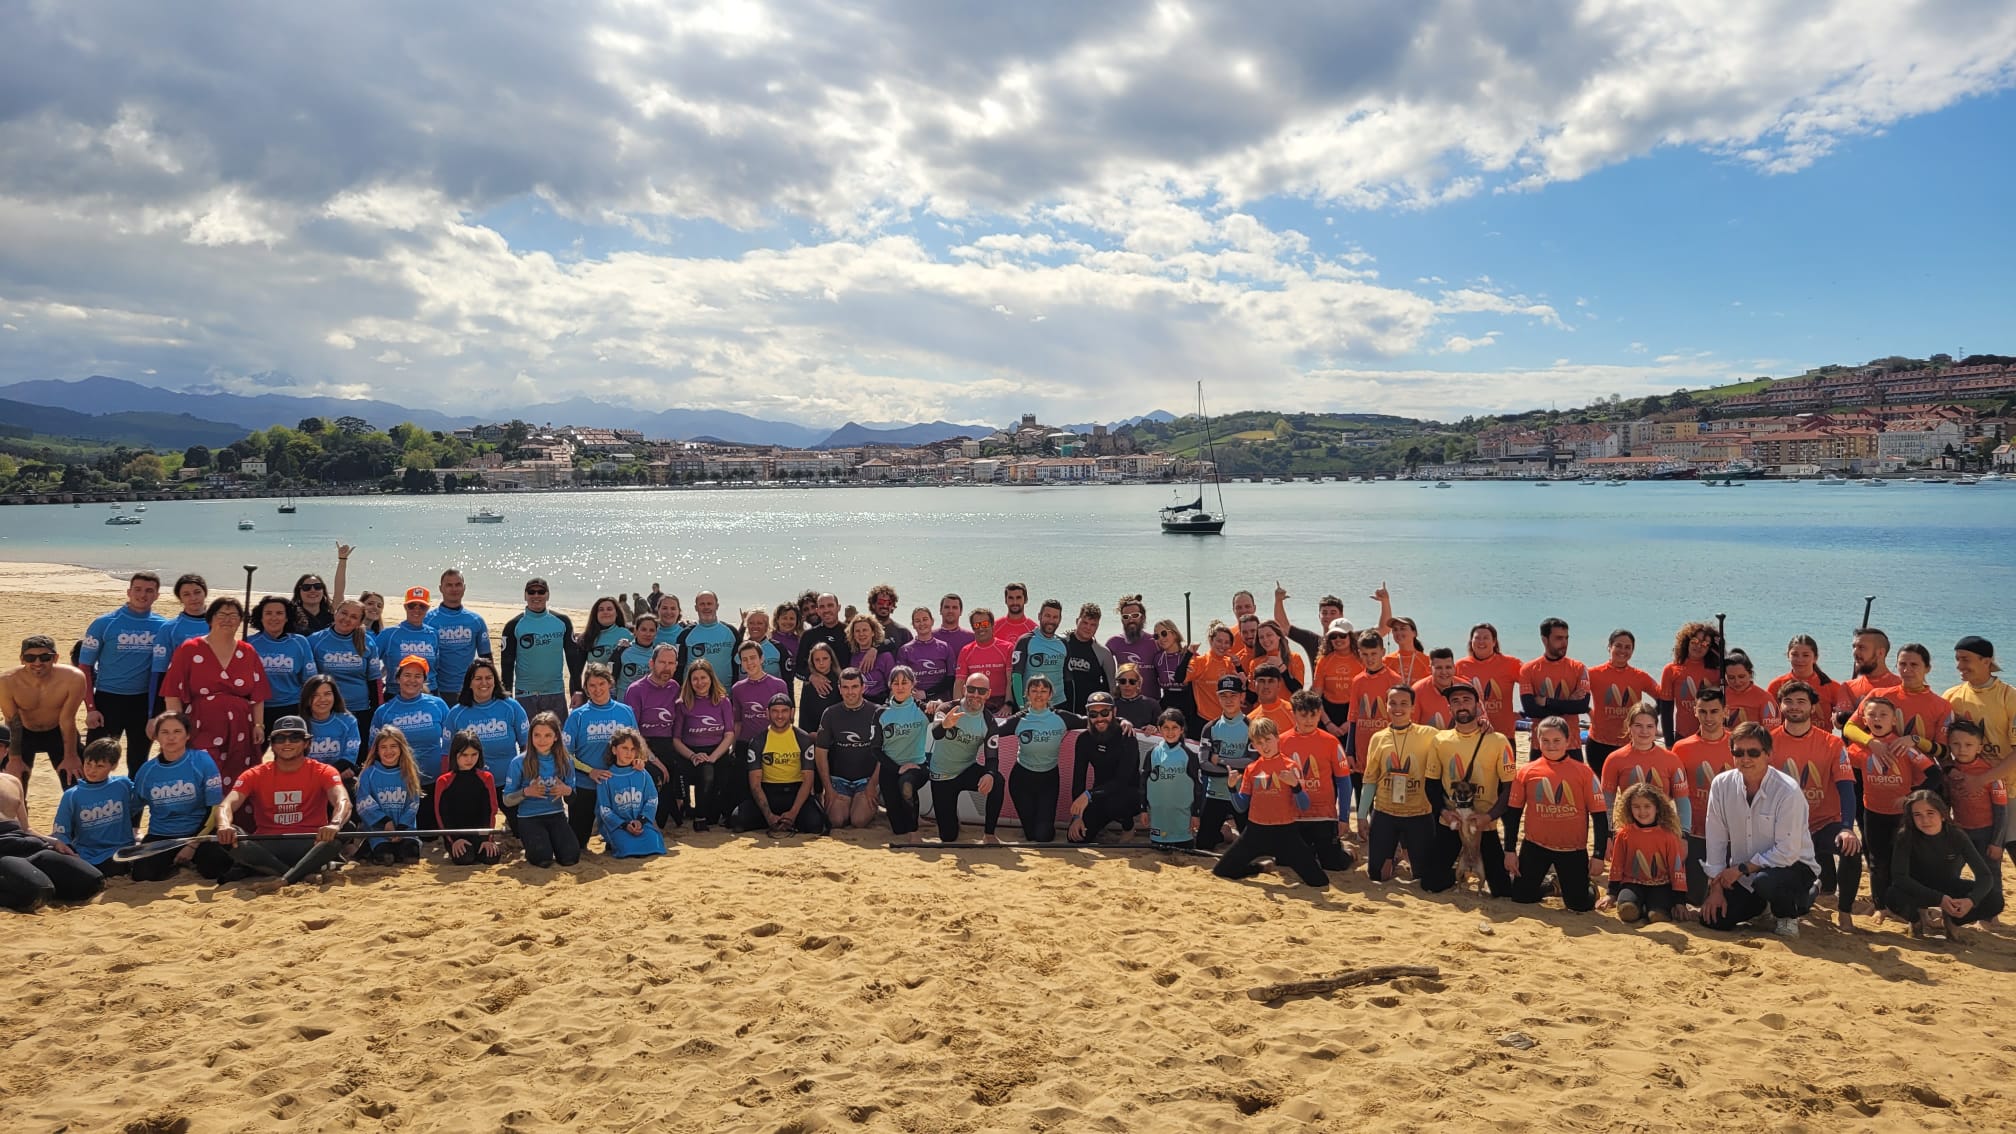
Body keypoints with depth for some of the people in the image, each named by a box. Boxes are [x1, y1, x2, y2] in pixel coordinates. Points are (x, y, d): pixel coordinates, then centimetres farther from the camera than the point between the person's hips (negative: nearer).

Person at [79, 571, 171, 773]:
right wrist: (90, 708, -8)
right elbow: (85, 667, -2)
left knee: (138, 761, 13)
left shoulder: (162, 627, 1)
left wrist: (155, 713, 0)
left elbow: (160, 671, 5)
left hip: (143, 701, 2)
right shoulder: (104, 624, -4)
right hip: (107, 698, -2)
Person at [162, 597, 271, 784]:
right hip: (201, 732, -3)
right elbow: (173, 694, 0)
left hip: (239, 735, 3)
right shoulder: (189, 650, 4)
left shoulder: (249, 654, 13)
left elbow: (258, 695, 13)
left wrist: (259, 725, 4)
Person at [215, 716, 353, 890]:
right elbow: (227, 804, -8)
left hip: (309, 846, -2)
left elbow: (342, 801, -17)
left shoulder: (322, 772, 2)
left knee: (336, 838, -33)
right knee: (230, 840, -29)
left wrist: (334, 825, -42)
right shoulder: (255, 775, 8)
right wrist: (224, 826, -34)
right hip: (266, 847, 2)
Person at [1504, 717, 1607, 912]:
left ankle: (1588, 887, 34)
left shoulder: (1583, 772, -6)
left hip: (1573, 849, -2)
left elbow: (1599, 815, -5)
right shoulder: (1526, 772, -1)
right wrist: (1509, 850, 2)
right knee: (1521, 897, 2)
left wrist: (1598, 855, -8)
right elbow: (1513, 813, 4)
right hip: (1535, 846, 2)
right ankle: (1548, 885, 33)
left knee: (1580, 904, 0)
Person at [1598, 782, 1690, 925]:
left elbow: (1677, 868, 1)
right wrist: (1611, 893, 10)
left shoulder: (1668, 835, -3)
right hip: (1633, 883, 1)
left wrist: (1680, 901, -2)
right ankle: (1640, 908, -1)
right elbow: (1616, 866, 10)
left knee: (1658, 916, -32)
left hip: (1661, 885, -1)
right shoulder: (1623, 834, 0)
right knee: (1627, 910, -33)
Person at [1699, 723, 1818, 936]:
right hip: (1741, 873, 5)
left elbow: (1788, 852, -21)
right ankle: (1760, 905, 25)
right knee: (1712, 920, -8)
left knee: (1765, 881, -38)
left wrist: (1741, 869, -18)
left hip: (1791, 866, -5)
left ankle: (1789, 914, -1)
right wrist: (1716, 887, -5)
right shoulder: (1721, 784, -8)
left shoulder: (1788, 792, -22)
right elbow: (1716, 839, -4)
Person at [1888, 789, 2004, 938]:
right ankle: (1918, 918, 0)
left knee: (1995, 900, -23)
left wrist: (1971, 900, -39)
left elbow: (1985, 875, -19)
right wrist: (1939, 899, -39)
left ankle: (1949, 920, 5)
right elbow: (1899, 876, -31)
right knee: (1895, 897, -37)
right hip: (1919, 889, -2)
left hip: (1949, 887, 3)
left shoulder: (1957, 836, -18)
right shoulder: (1906, 836, -25)